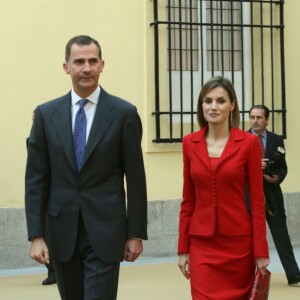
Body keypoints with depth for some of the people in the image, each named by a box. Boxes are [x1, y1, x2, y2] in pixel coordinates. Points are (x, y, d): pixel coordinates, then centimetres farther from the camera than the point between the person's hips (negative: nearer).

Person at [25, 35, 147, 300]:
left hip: (105, 231, -3)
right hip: (62, 232, 3)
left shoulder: (124, 113, -3)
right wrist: (36, 234, -3)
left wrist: (136, 233, -1)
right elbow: (36, 179, 3)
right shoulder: (46, 114, 3)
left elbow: (135, 178, -1)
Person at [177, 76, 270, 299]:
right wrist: (183, 248, 5)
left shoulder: (249, 142, -5)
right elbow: (188, 200, 8)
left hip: (239, 242, -1)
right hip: (202, 244, 2)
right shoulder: (190, 143, 4)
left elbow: (257, 200, -4)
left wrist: (261, 251, -7)